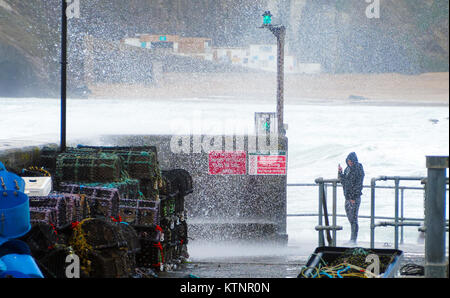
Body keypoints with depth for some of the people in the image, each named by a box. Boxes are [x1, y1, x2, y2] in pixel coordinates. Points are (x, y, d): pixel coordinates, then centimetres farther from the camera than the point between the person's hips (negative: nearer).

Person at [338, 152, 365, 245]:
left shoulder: (359, 170, -10)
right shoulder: (348, 169, 12)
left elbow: (358, 185, -13)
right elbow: (343, 181, 16)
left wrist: (353, 197, -16)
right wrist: (340, 172, 0)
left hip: (355, 198, -7)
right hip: (347, 197, 7)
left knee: (353, 218, -7)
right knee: (350, 217, 9)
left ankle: (353, 240, -5)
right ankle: (353, 238, 16)